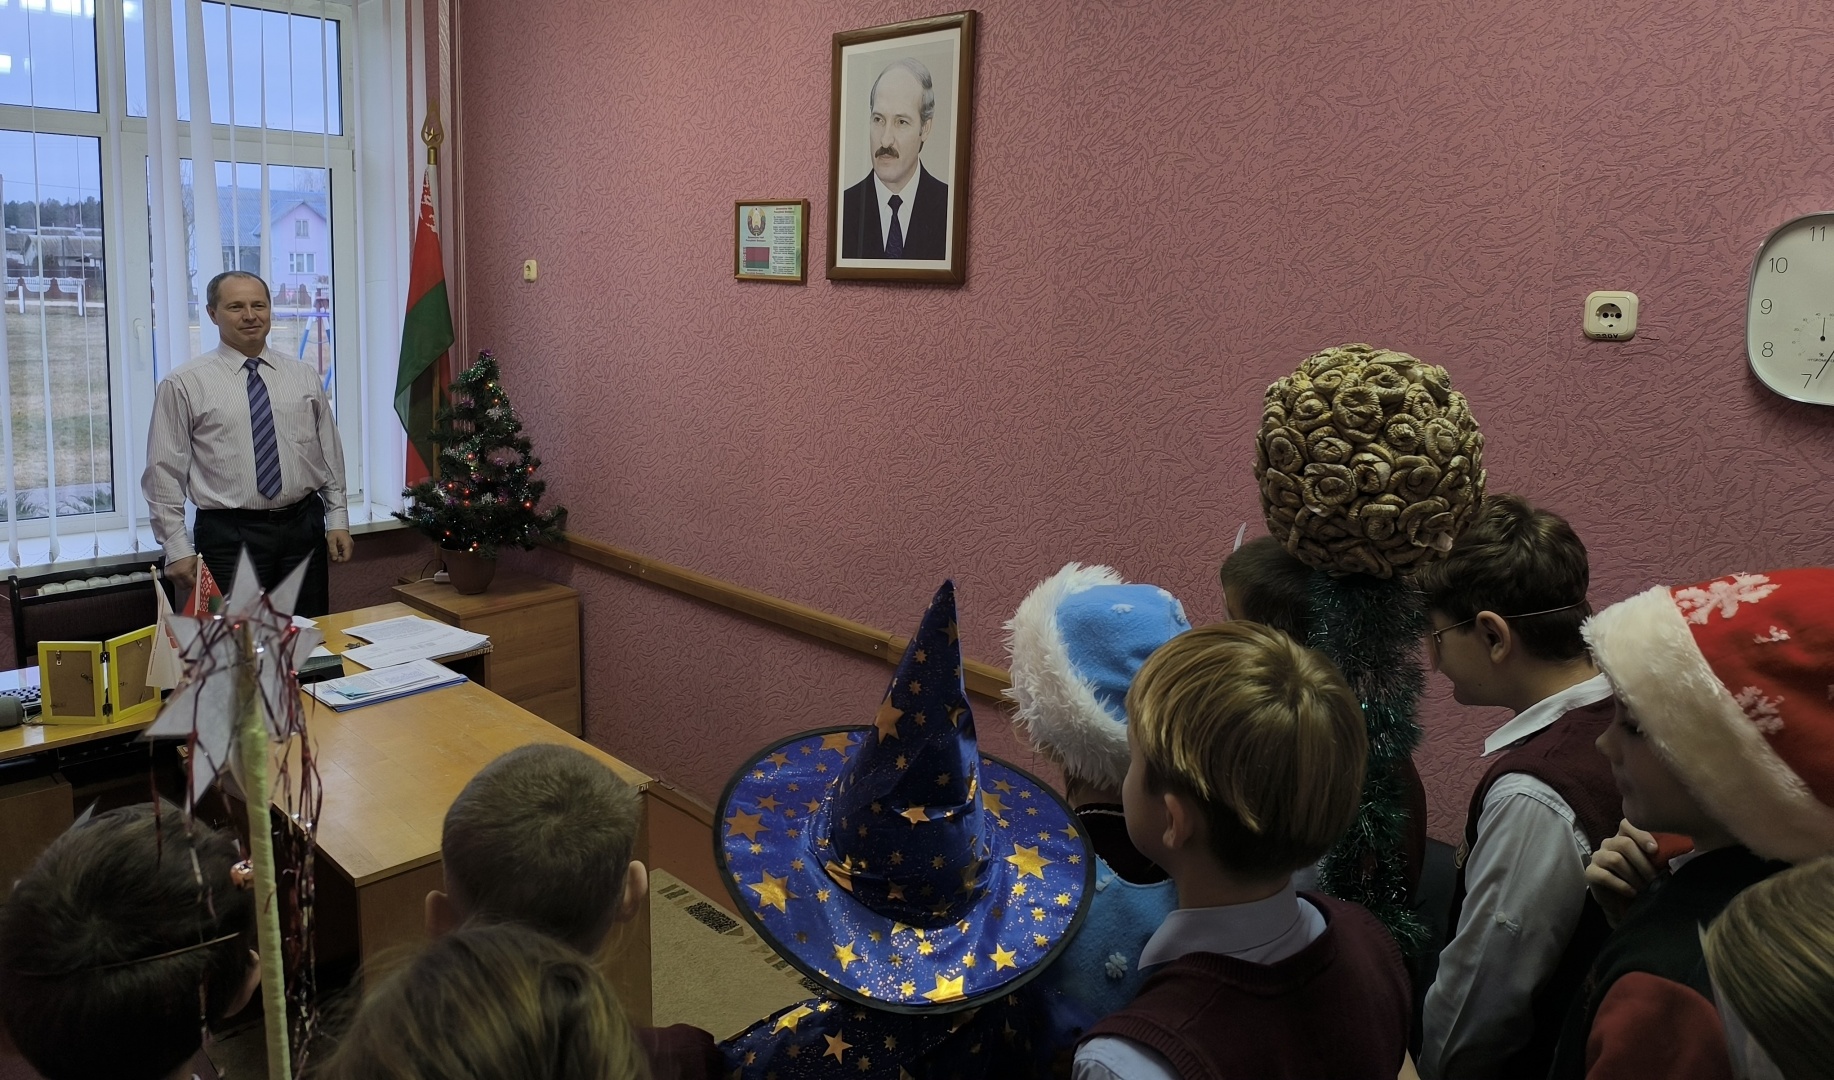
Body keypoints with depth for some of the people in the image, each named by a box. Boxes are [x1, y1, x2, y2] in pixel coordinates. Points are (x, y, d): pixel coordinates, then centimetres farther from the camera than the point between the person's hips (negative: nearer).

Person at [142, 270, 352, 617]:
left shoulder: (304, 377, 8)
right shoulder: (183, 384, -2)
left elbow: (330, 453, 12)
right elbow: (164, 472, -2)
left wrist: (337, 519, 6)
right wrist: (176, 548, -6)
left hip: (304, 526, 3)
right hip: (229, 535, -3)